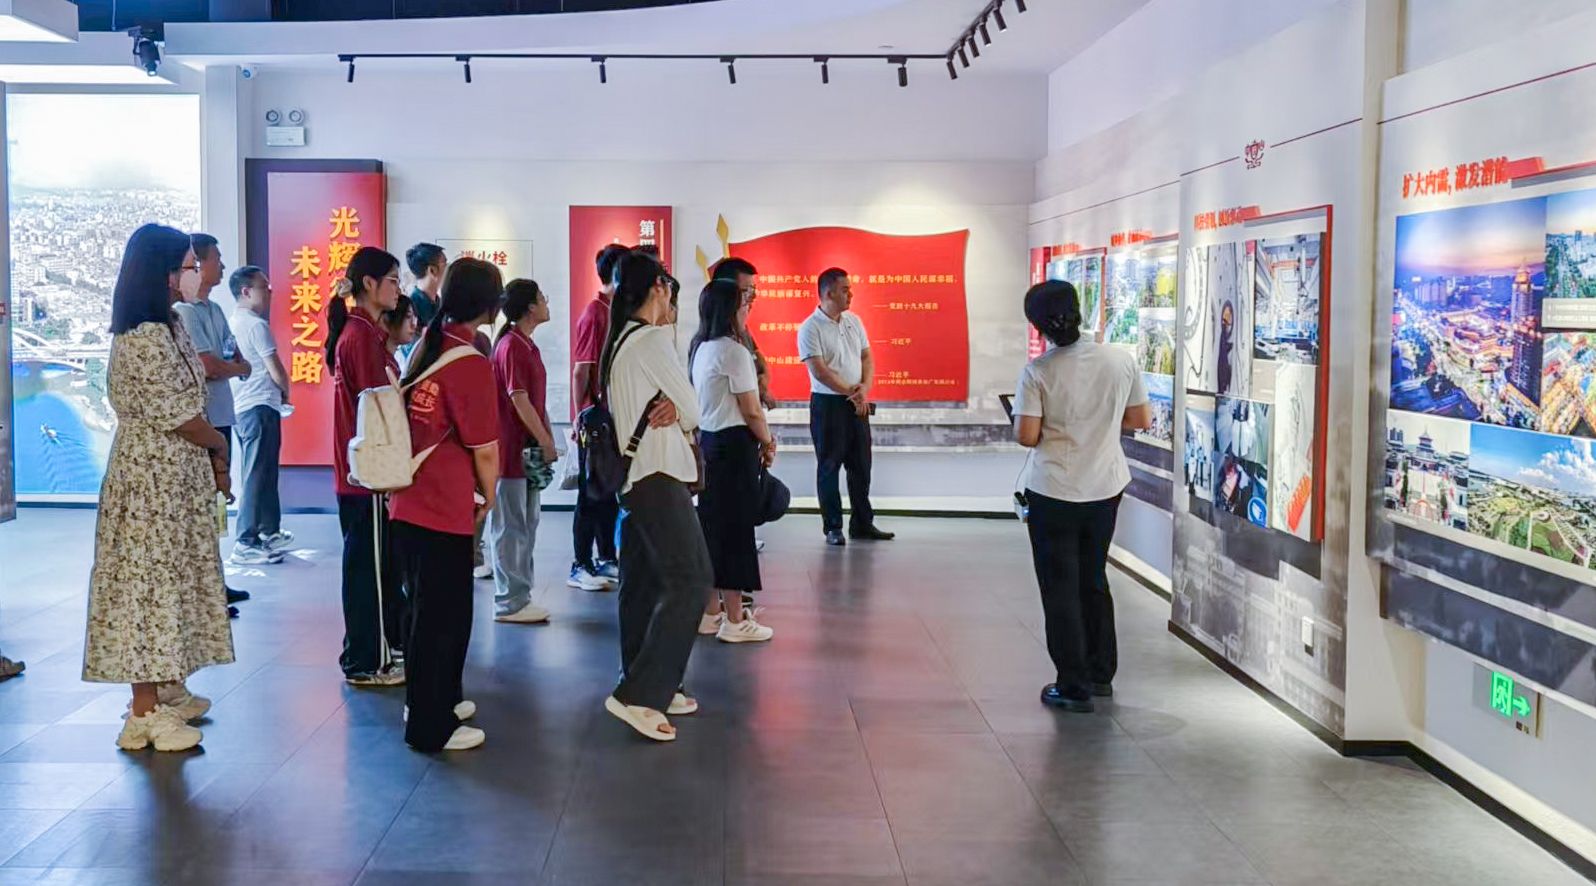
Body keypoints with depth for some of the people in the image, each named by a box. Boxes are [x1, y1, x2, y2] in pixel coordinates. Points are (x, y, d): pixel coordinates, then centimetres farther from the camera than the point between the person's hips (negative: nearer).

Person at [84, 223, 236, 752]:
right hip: (152, 476, -9)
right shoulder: (144, 338, -20)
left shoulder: (171, 327, 10)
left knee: (173, 577, 16)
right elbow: (180, 416, -19)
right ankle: (145, 713, 4)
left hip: (180, 474, 10)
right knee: (149, 580, -3)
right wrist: (219, 445, 0)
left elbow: (191, 400, 12)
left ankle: (166, 689, 28)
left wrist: (215, 465, 8)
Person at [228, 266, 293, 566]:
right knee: (258, 475, -7)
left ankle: (269, 531, 30)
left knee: (263, 471, 19)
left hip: (242, 406, 9)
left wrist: (277, 392, 16)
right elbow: (275, 370, -15)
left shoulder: (234, 323, 12)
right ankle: (246, 544, -7)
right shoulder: (256, 325, -14)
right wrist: (285, 392, 5)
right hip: (260, 406, -9)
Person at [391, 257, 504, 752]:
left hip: (408, 503, 8)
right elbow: (485, 449, -12)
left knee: (430, 609, 21)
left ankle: (439, 700, 36)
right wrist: (488, 497, 7)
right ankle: (431, 727, 13)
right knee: (441, 615, 3)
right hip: (446, 511, -8)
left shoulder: (426, 347, 6)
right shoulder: (469, 363, -16)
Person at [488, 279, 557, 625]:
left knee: (526, 524, 14)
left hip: (528, 450, 10)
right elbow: (519, 401, -19)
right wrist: (546, 442, -14)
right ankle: (509, 603, 4)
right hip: (513, 450, -10)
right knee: (510, 528, -3)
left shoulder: (527, 346, 14)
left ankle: (520, 596, 22)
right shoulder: (512, 346, -16)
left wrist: (547, 439, 9)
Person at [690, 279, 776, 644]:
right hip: (734, 445, -9)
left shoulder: (700, 349, 11)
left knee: (711, 524, 14)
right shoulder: (734, 350, -15)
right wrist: (768, 444, 0)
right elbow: (751, 411, -16)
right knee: (736, 529, -2)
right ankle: (734, 621, 4)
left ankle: (710, 612, 22)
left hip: (706, 441, 9)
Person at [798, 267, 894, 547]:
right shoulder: (810, 328, -11)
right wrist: (851, 392, -13)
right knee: (829, 466, 2)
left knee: (861, 465, 10)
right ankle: (833, 527, 9)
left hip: (857, 404, 6)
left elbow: (867, 358, 10)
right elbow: (819, 371, -16)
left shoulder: (854, 321, 9)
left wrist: (864, 389, -8)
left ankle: (862, 523, 19)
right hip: (827, 404, -6)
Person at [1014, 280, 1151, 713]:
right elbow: (1141, 420, 3)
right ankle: (1101, 674, 28)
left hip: (1053, 493, -4)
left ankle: (1074, 686, 9)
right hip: (1106, 487, 4)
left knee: (1061, 589, 6)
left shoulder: (1038, 372, -16)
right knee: (1094, 580, 20)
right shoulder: (1121, 360, -5)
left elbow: (1026, 436, -16)